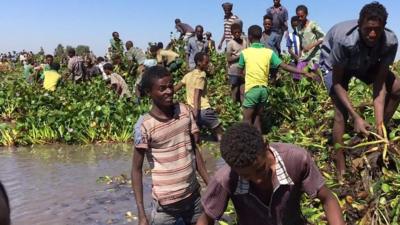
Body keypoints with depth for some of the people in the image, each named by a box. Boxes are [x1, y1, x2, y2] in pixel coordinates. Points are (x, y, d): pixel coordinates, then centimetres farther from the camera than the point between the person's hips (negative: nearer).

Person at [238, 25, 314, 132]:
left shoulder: (245, 52, -4)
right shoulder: (269, 52, 2)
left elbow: (240, 71, 8)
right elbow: (284, 66, -3)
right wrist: (304, 73, 0)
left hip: (251, 89, -4)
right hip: (264, 89, 4)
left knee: (247, 120, 3)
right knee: (257, 118, 14)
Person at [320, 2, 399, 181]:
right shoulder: (344, 41, -42)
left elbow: (379, 83, -27)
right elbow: (337, 83, -31)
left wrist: (379, 124, -34)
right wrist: (356, 117, -38)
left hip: (366, 63, 5)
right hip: (335, 63, -4)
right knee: (341, 112, -18)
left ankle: (378, 133, 11)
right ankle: (340, 170, -10)